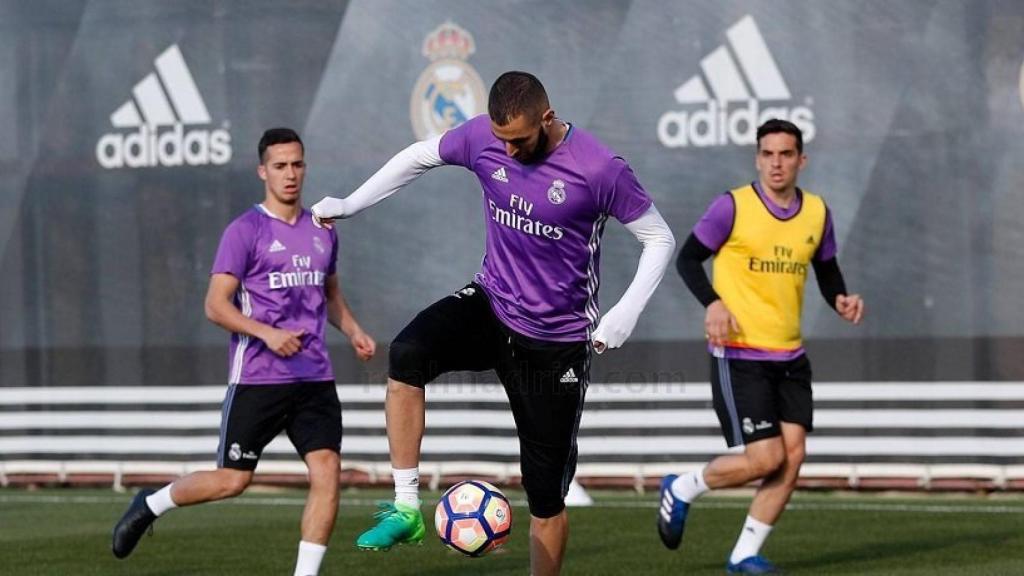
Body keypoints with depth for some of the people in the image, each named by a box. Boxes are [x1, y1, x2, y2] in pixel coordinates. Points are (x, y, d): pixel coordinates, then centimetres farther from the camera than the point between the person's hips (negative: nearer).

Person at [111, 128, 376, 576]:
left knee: (327, 471, -10)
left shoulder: (322, 231, 13)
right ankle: (150, 505, 24)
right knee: (233, 480, -1)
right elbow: (216, 305, -11)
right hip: (257, 378, -5)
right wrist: (268, 333, -23)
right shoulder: (245, 231, -7)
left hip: (314, 378, 5)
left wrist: (353, 330, 11)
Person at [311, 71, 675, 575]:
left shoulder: (600, 170, -19)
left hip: (557, 342, -3)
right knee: (406, 354, -29)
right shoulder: (482, 137, -8)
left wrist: (625, 314, -21)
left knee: (546, 493, 1)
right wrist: (348, 206, 12)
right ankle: (405, 510, -24)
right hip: (491, 306, 3)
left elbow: (659, 238, -9)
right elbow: (420, 156, 12)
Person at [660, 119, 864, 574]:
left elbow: (826, 268, 21)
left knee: (792, 456, -4)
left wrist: (840, 300, -1)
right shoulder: (733, 207, -9)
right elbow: (688, 258, -2)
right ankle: (681, 490, 14)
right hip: (738, 355, -6)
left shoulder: (816, 213, 6)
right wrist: (713, 303, -18)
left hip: (790, 358, 6)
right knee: (765, 458, -12)